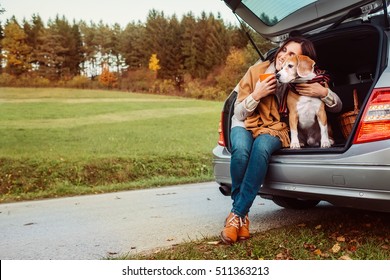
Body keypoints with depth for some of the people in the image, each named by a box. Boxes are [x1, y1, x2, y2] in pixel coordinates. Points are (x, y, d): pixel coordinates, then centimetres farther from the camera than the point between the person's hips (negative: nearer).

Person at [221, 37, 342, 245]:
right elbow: (238, 113, -4)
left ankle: (237, 214, -32)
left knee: (262, 147, -39)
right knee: (241, 150, -38)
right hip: (245, 125, 0)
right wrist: (256, 95, -23)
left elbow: (337, 107, 1)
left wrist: (324, 92, -20)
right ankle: (243, 216, -22)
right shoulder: (257, 71, -8)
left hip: (275, 130, 0)